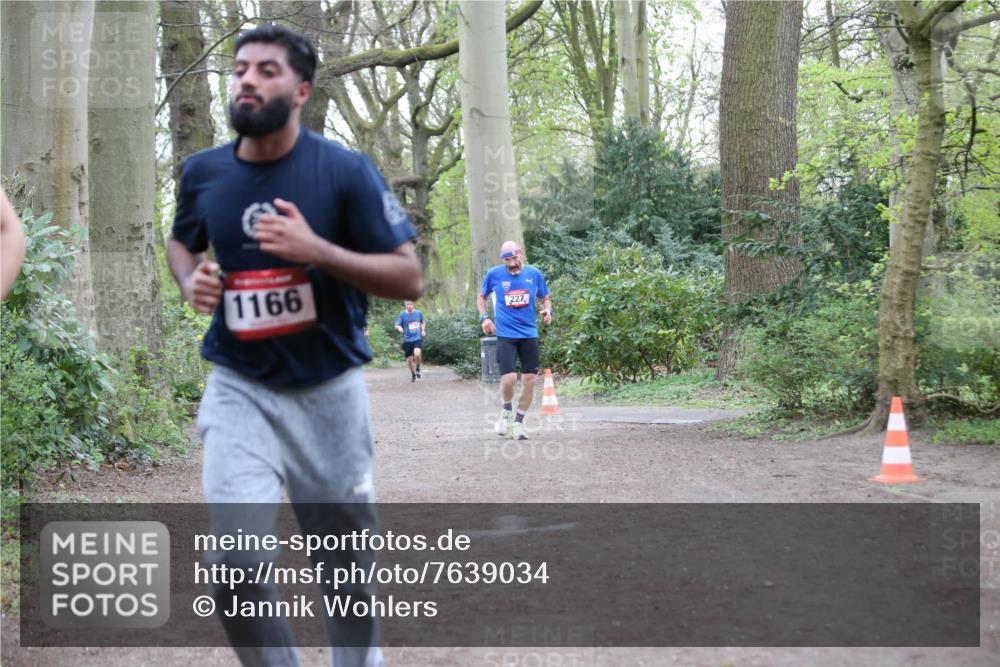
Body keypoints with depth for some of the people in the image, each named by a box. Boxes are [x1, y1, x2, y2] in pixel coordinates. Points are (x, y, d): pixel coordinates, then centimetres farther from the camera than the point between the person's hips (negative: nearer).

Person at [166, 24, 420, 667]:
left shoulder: (345, 170, -10)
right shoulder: (203, 172, 0)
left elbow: (409, 278, -9)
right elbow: (181, 240, 21)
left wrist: (317, 249, -23)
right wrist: (191, 279, -2)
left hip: (330, 390, -1)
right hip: (241, 392, 1)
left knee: (348, 567, 10)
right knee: (236, 564, -16)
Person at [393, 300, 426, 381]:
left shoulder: (418, 313, 3)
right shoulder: (402, 315, -5)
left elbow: (423, 322, 22)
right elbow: (397, 325, -8)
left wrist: (423, 330, 7)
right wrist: (399, 328, -31)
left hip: (418, 338, 0)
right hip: (407, 340, 0)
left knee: (417, 354, -26)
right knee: (409, 359, 5)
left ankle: (417, 368, 4)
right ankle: (413, 374, 32)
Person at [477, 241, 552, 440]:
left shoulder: (534, 274, 1)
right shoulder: (494, 274, -2)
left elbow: (545, 298, 14)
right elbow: (481, 296, 14)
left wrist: (547, 310, -7)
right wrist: (484, 317, -1)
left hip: (529, 334, 3)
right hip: (505, 335, -2)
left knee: (529, 379, 2)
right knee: (509, 378, -15)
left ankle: (518, 423, 18)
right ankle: (506, 411, 16)